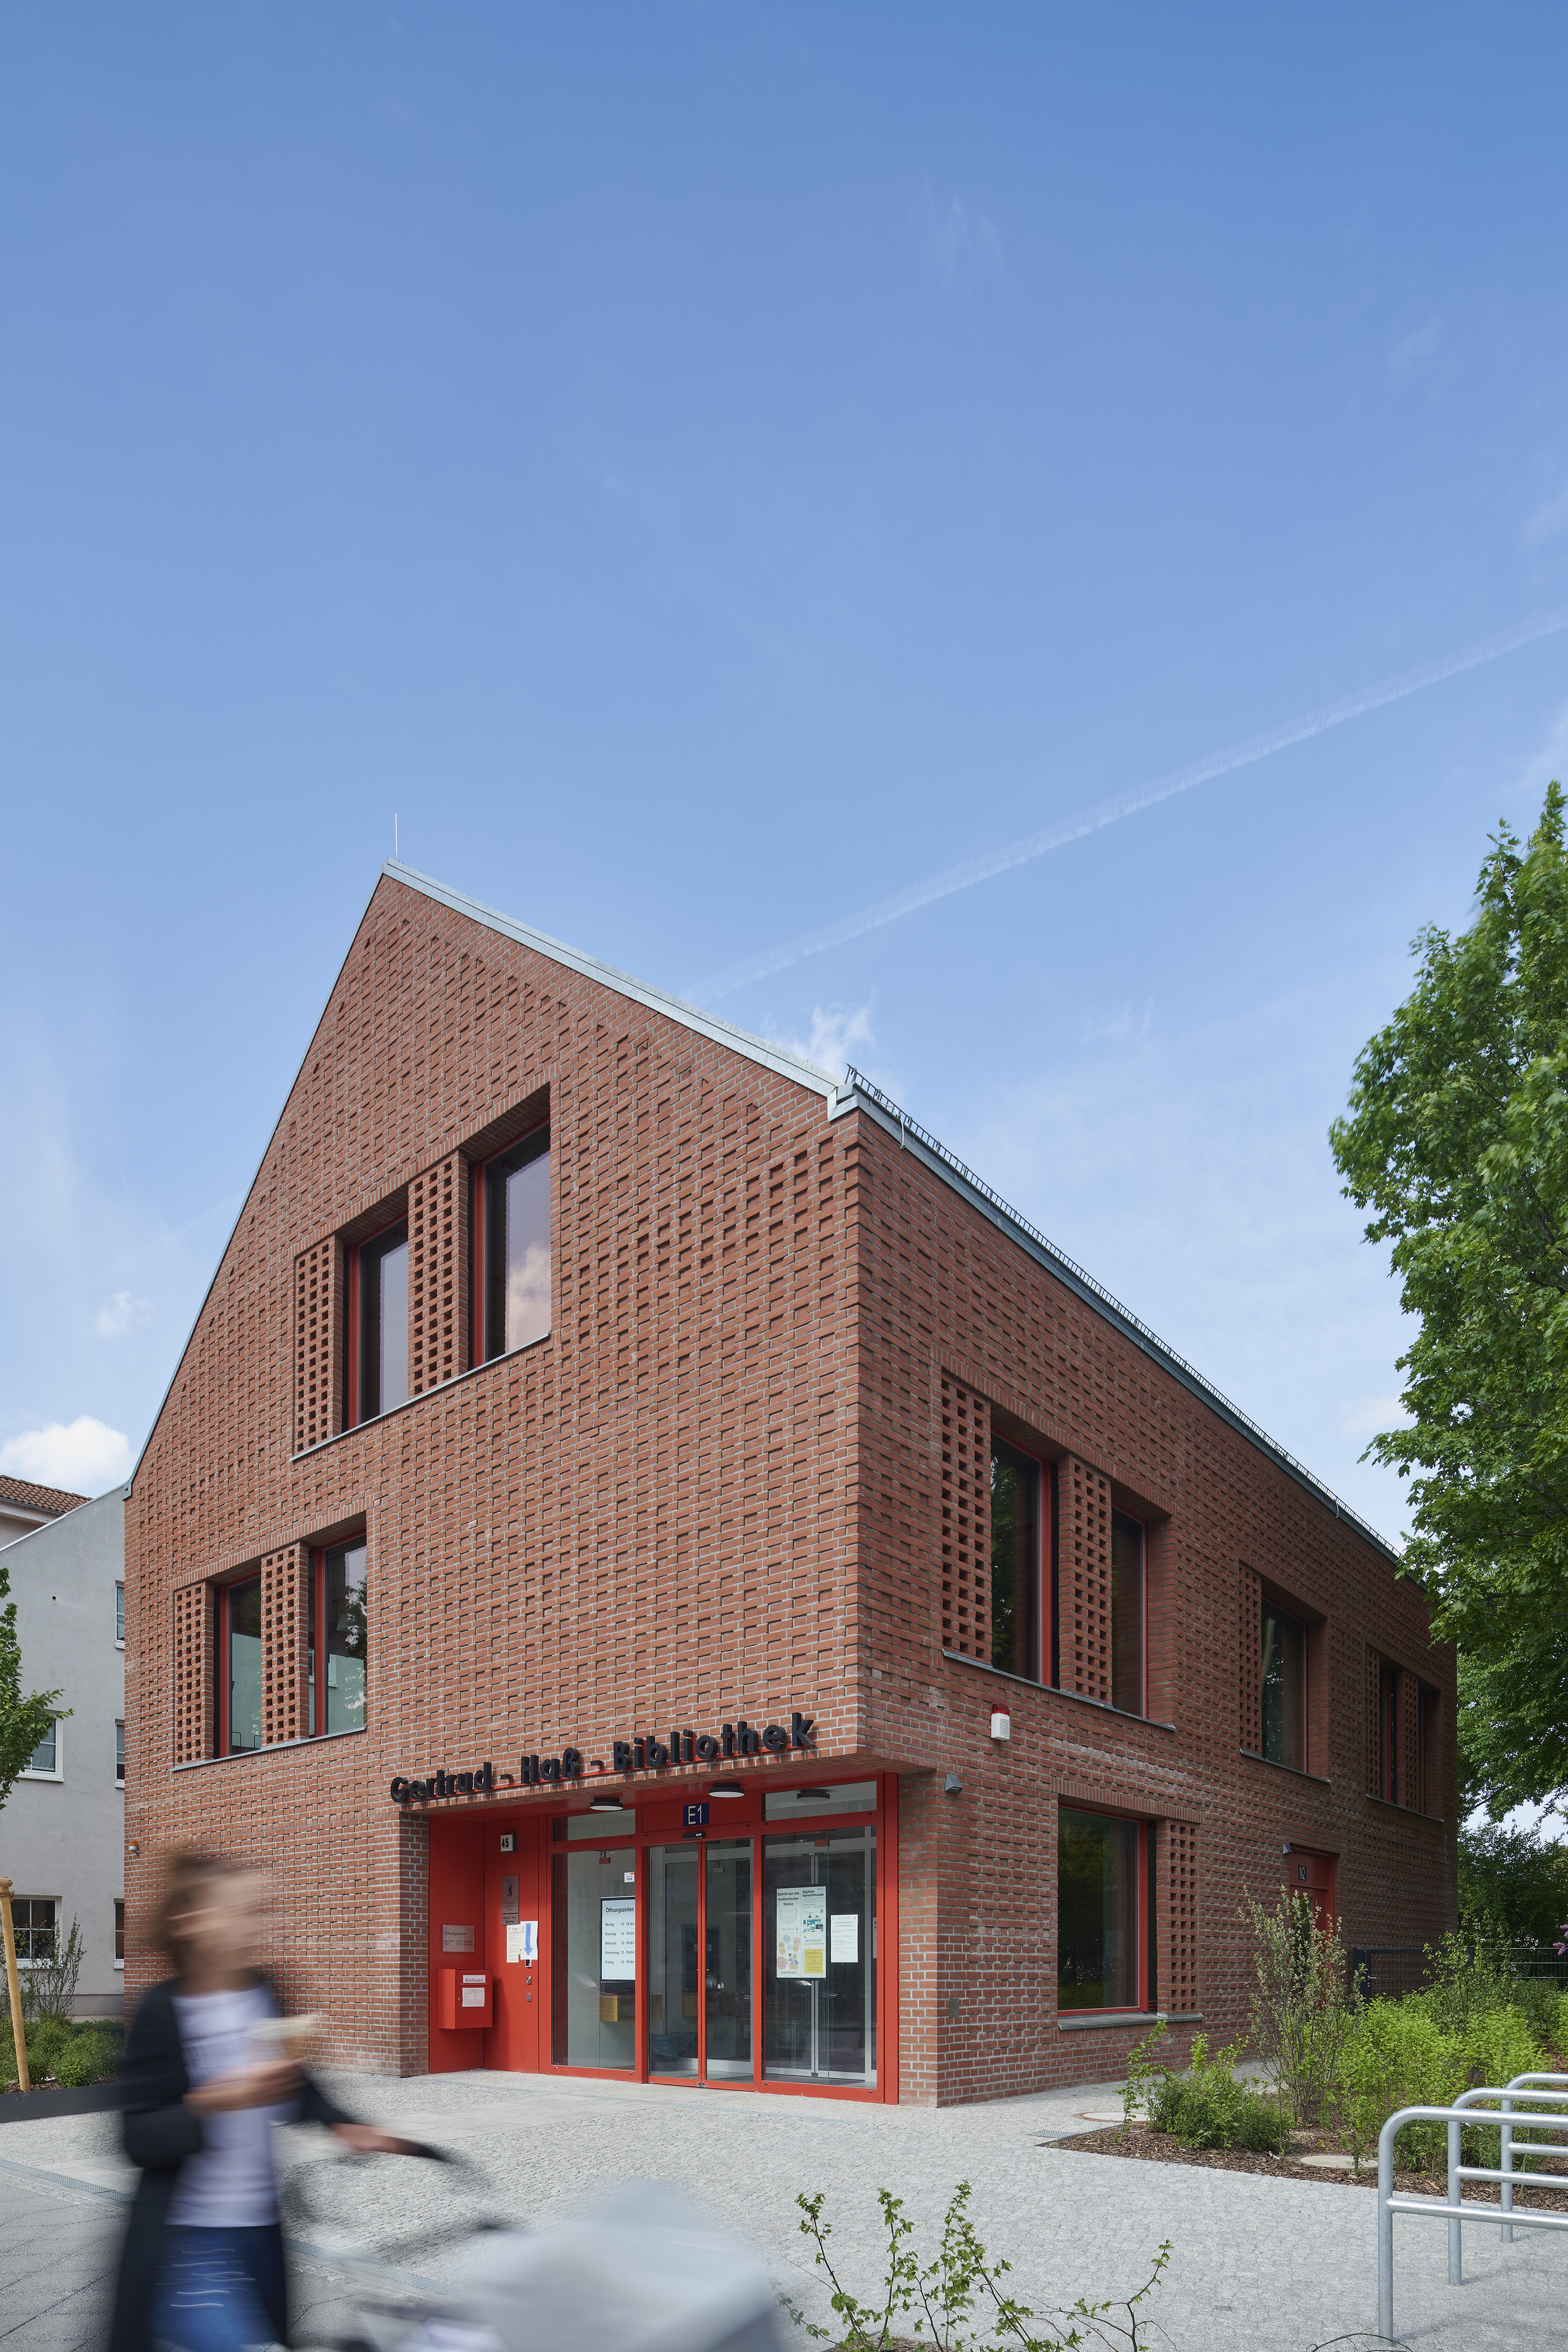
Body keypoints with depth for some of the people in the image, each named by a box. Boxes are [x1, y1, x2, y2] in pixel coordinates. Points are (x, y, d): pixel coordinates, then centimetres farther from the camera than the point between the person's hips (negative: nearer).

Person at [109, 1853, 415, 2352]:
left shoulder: (263, 1995, 3)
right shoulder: (162, 2011, -13)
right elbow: (140, 2141, -14)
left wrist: (341, 2125, 7)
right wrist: (214, 2104, -28)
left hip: (261, 2231, 6)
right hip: (190, 2241, -6)